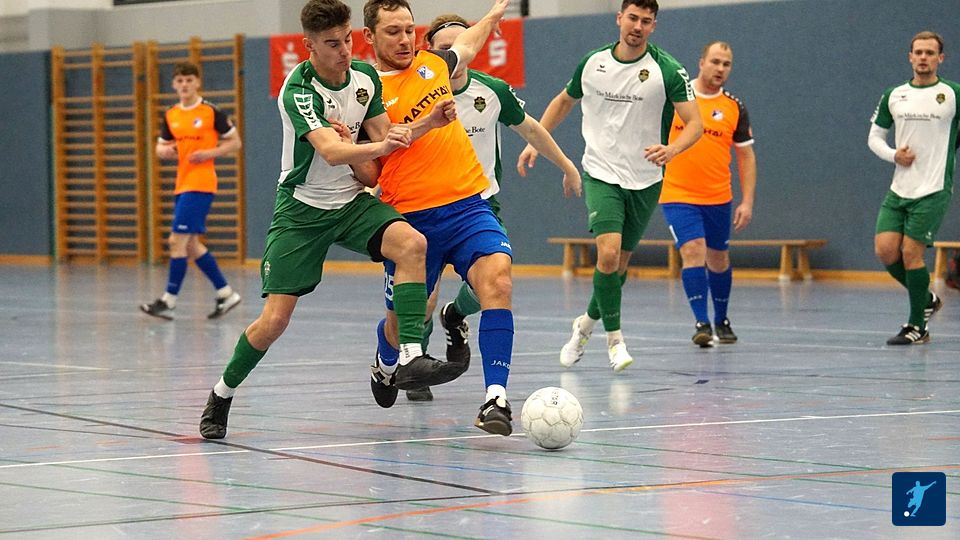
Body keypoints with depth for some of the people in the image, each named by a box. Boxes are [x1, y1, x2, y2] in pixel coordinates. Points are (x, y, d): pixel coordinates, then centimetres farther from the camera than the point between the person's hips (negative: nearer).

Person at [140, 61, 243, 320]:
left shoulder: (211, 112, -6)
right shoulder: (170, 115, 11)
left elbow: (235, 142, 0)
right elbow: (160, 147, 19)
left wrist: (209, 153, -15)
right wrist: (165, 151, -5)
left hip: (200, 184, -7)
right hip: (181, 184, 7)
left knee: (177, 240, -12)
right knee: (191, 245, 10)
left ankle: (169, 301, -9)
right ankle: (226, 294, 20)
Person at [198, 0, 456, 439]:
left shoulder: (365, 77, -1)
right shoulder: (298, 90, -21)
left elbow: (385, 137, 7)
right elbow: (331, 152, -35)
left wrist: (426, 124, -11)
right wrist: (378, 148, -53)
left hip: (352, 202, 5)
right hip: (302, 208, -5)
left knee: (412, 243, -27)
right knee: (275, 318, -9)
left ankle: (409, 358, -32)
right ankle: (221, 396, 15)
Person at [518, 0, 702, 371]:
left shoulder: (668, 70, -9)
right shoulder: (592, 63, 0)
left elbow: (694, 124, -13)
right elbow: (564, 101, 19)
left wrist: (672, 149, -33)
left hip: (645, 180, 0)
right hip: (601, 174, 0)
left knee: (620, 263, 8)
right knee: (608, 253, -19)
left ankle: (587, 323, 33)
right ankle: (614, 338, -6)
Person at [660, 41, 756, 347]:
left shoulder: (734, 109, 1)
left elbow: (746, 155, 5)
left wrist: (747, 202, -1)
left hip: (718, 198, 3)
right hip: (677, 195, -3)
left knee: (718, 259, 13)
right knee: (693, 251, -17)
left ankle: (721, 321, 31)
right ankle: (701, 324, -17)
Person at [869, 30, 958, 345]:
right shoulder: (893, 96, 8)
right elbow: (874, 136, 15)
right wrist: (894, 155, -2)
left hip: (933, 191, -5)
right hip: (899, 189, 5)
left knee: (911, 252, -9)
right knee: (885, 249, -4)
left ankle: (918, 327, 4)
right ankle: (927, 300, 21)